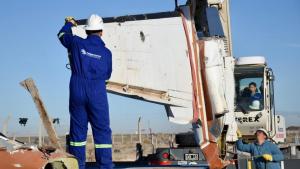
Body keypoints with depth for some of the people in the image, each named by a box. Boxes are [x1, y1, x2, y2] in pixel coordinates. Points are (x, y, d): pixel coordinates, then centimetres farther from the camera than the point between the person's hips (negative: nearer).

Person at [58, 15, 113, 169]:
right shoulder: (106, 53, 1)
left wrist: (69, 23, 41)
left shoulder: (77, 43, 0)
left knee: (78, 129, 9)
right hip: (97, 94, -2)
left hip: (77, 92, 2)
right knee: (102, 130, 3)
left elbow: (62, 35, 22)